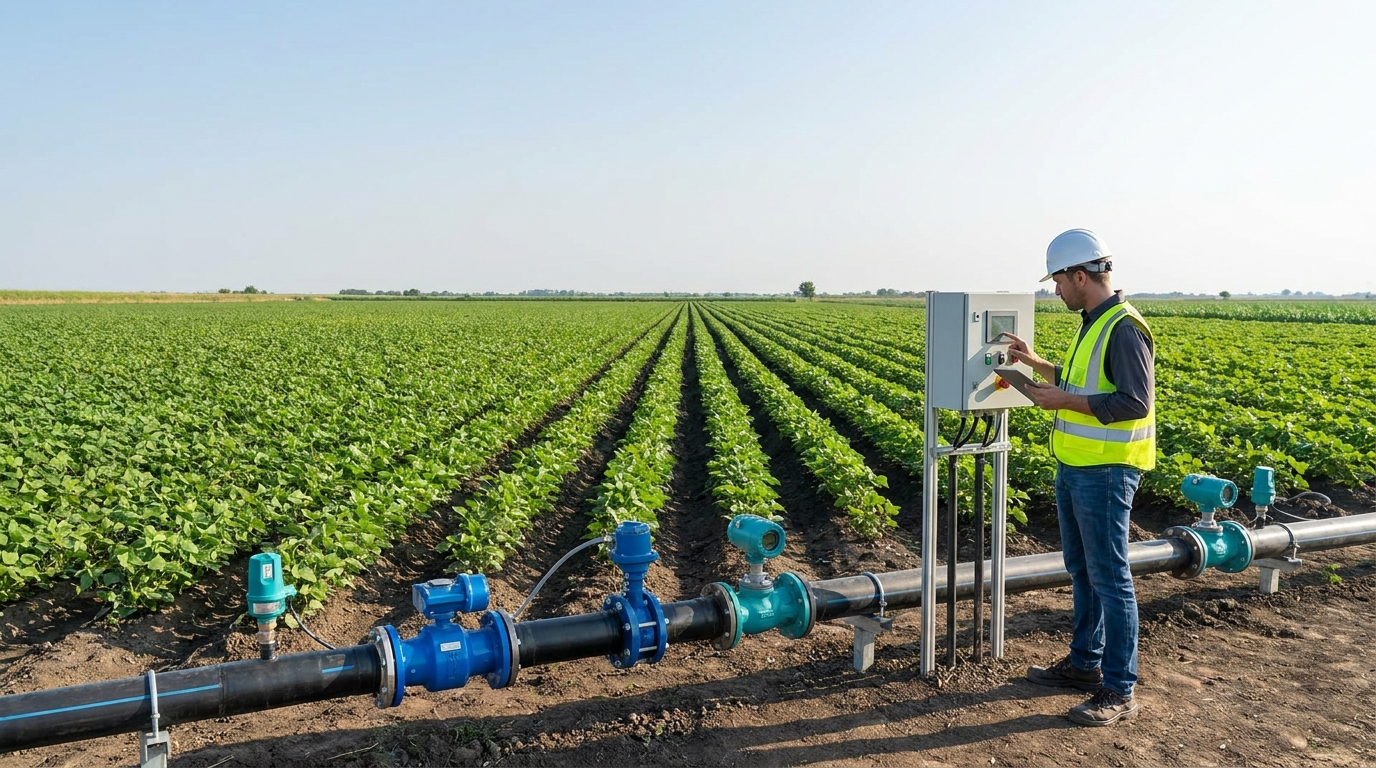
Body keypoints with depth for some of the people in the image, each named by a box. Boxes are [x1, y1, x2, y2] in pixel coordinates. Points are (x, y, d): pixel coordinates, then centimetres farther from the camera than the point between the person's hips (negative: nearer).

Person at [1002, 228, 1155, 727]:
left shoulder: (1124, 329, -18)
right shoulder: (1093, 325, 12)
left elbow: (1134, 402, -24)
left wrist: (1063, 400, -21)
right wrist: (1035, 363, 18)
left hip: (1105, 474, -10)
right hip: (1075, 467, 10)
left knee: (1109, 577, -3)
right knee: (1081, 569, 18)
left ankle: (1119, 692, 8)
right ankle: (1085, 663, 32)